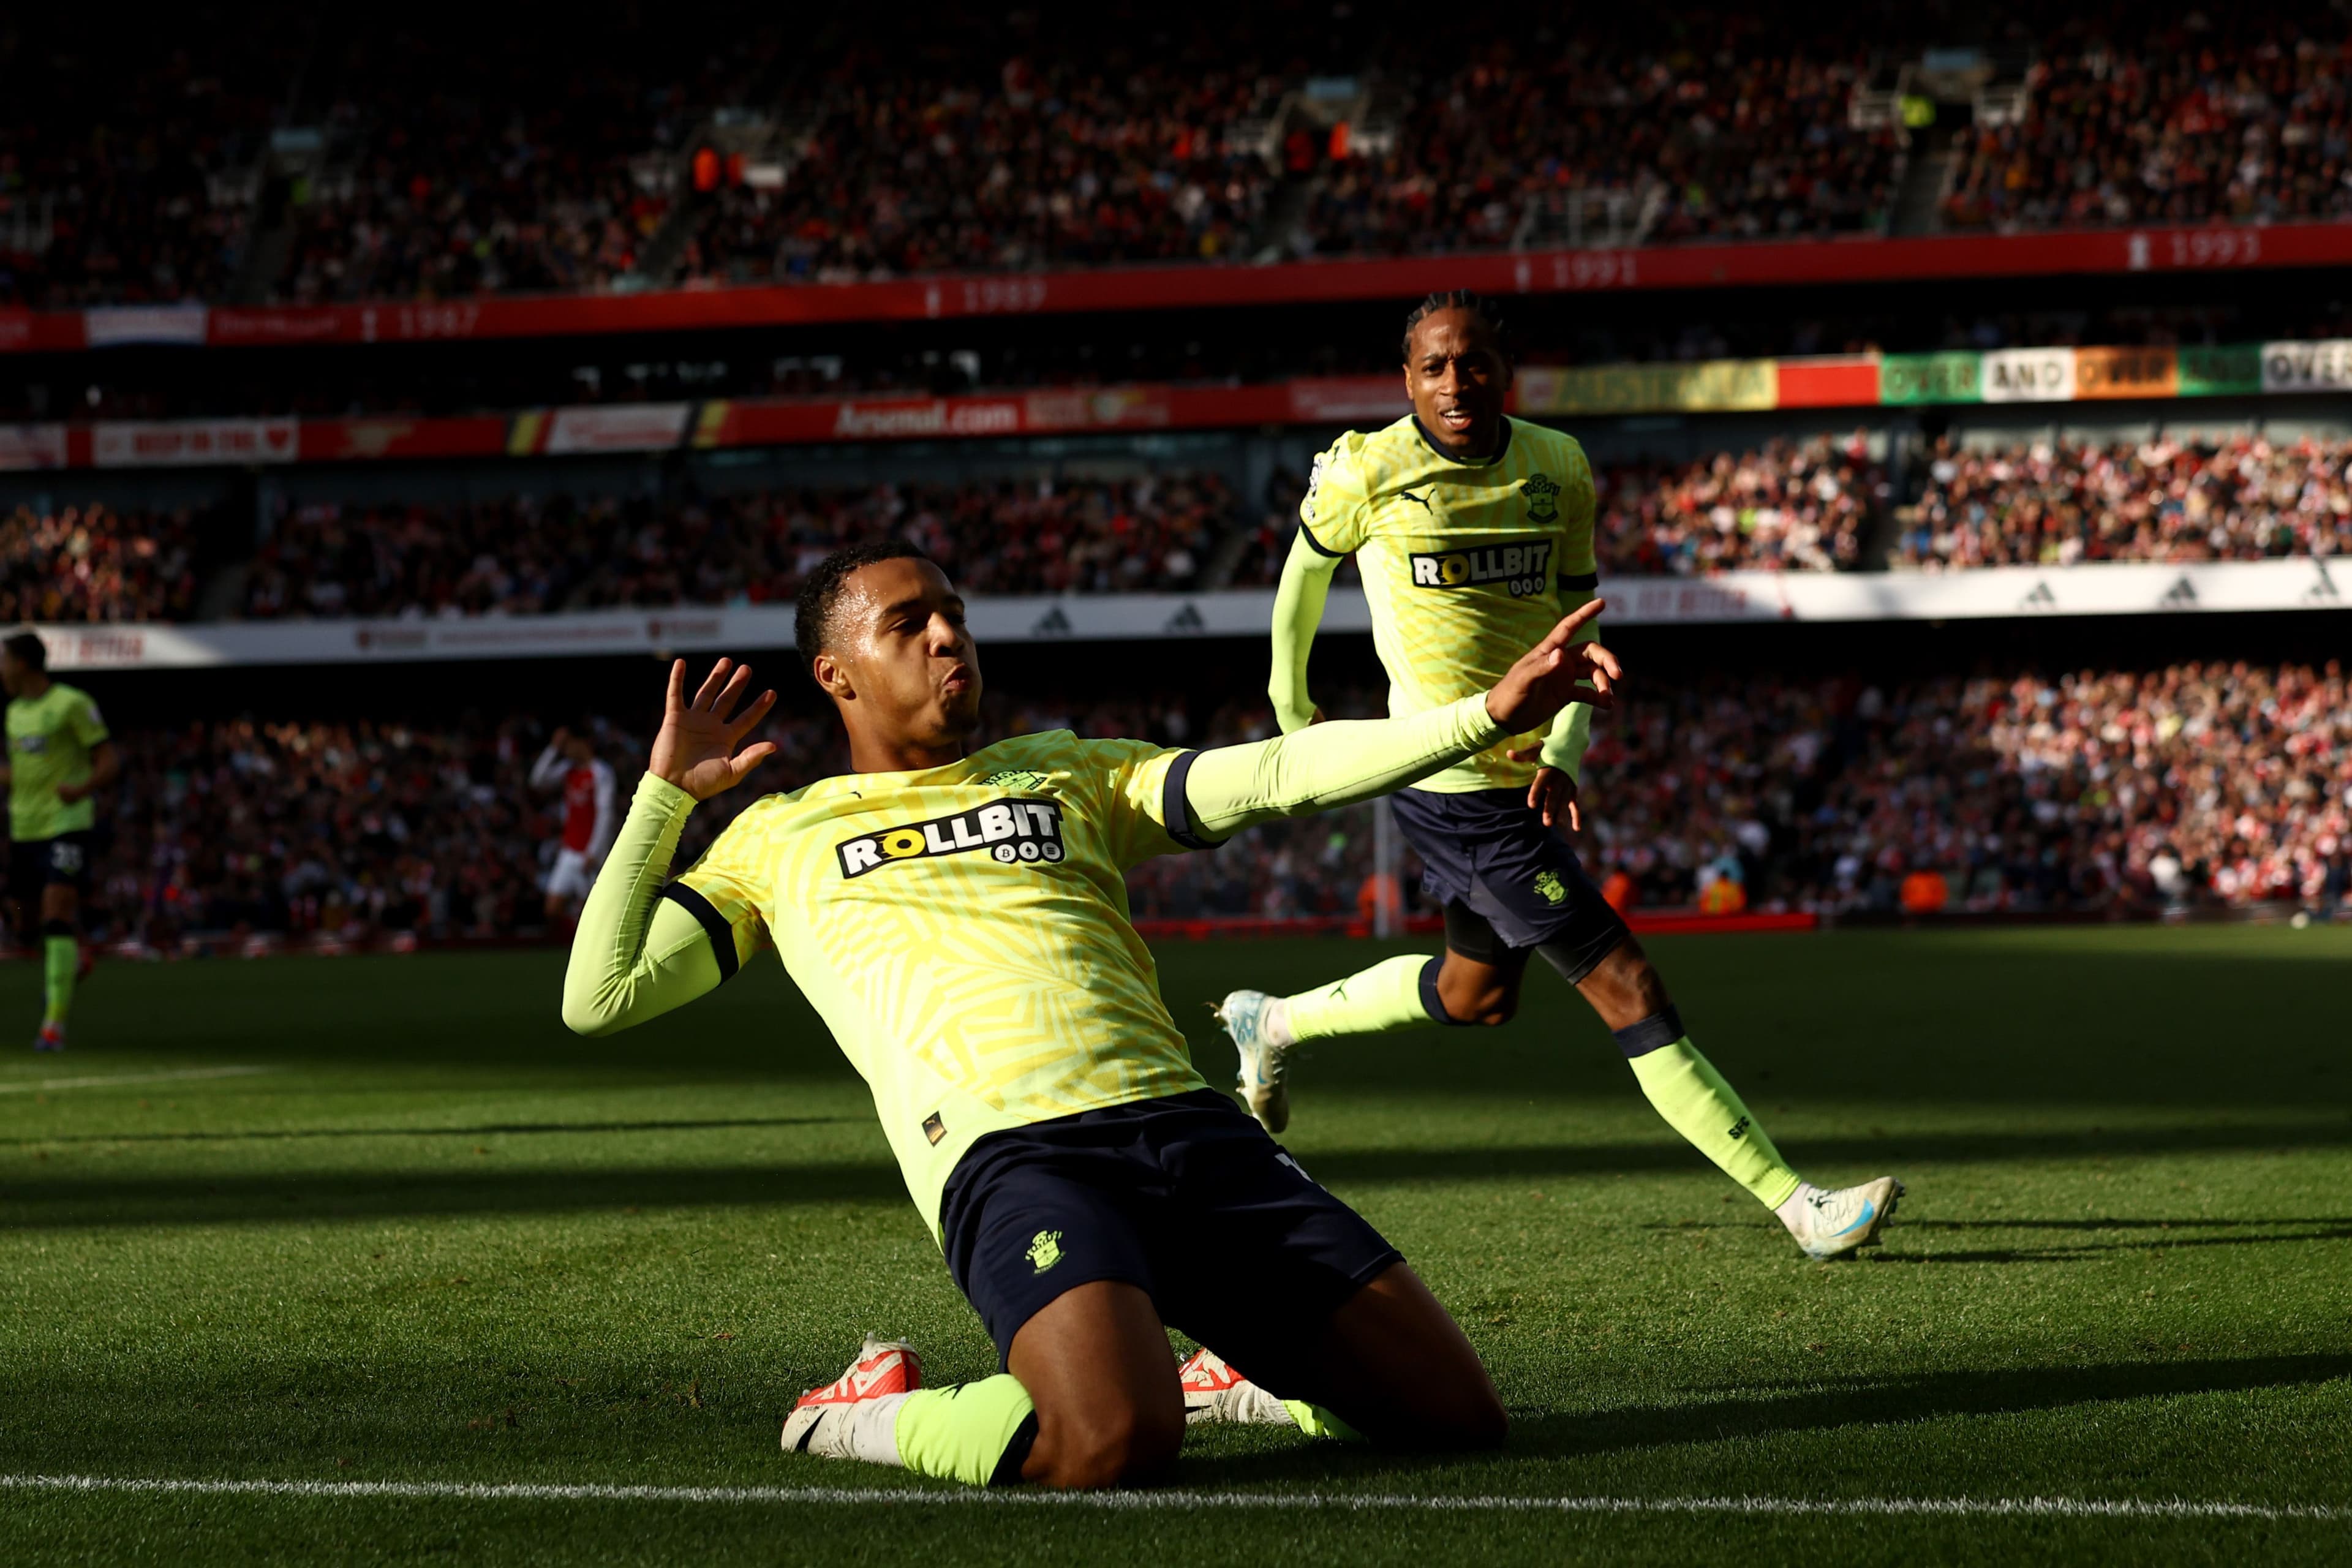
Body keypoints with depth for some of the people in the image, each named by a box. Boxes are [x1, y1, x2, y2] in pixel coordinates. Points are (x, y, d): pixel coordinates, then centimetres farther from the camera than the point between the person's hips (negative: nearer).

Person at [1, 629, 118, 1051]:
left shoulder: (72, 704, -10)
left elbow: (109, 762, -11)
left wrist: (81, 790, -30)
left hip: (67, 823, -7)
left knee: (58, 916, -17)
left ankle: (54, 1023, -18)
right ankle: (73, 958, 45)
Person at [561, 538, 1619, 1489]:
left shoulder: (1068, 775, 27)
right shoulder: (780, 838, 20)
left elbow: (1276, 774, 16)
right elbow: (599, 999, 12)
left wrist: (1490, 714, 4)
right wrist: (667, 792, 12)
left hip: (1187, 1124, 4)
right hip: (1005, 1153, -4)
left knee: (1459, 1417, -5)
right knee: (1112, 1442, -35)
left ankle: (1235, 1378, 22)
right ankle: (869, 1416, -5)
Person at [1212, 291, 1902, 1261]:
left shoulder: (1558, 469, 1)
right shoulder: (1367, 470, -11)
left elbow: (1579, 630, 6)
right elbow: (1309, 569, 8)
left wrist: (1562, 754, -9)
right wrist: (1290, 702, 20)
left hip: (1524, 778, 7)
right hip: (1456, 793, -7)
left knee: (1479, 993, 25)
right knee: (1630, 992, -8)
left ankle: (1275, 1024, 44)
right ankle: (1799, 1208, -6)